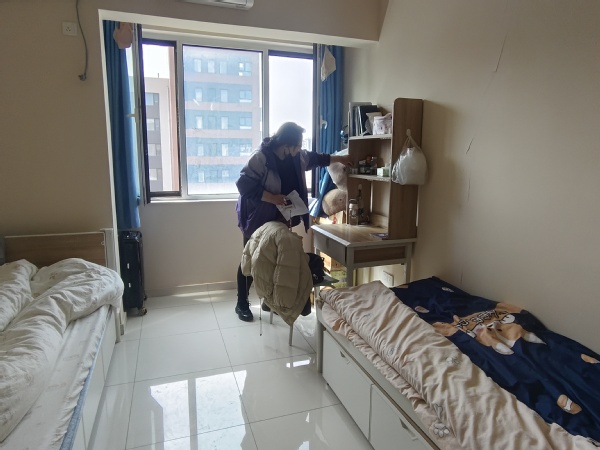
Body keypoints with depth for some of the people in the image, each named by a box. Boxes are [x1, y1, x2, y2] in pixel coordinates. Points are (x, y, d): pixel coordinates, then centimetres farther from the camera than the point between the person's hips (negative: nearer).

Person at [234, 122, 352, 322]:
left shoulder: (296, 156, 2)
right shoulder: (260, 157, -22)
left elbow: (314, 158, 21)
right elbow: (244, 185, -24)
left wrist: (339, 159, 25)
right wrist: (272, 198, -28)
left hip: (280, 219, 7)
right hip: (257, 219, -7)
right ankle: (241, 304, 17)